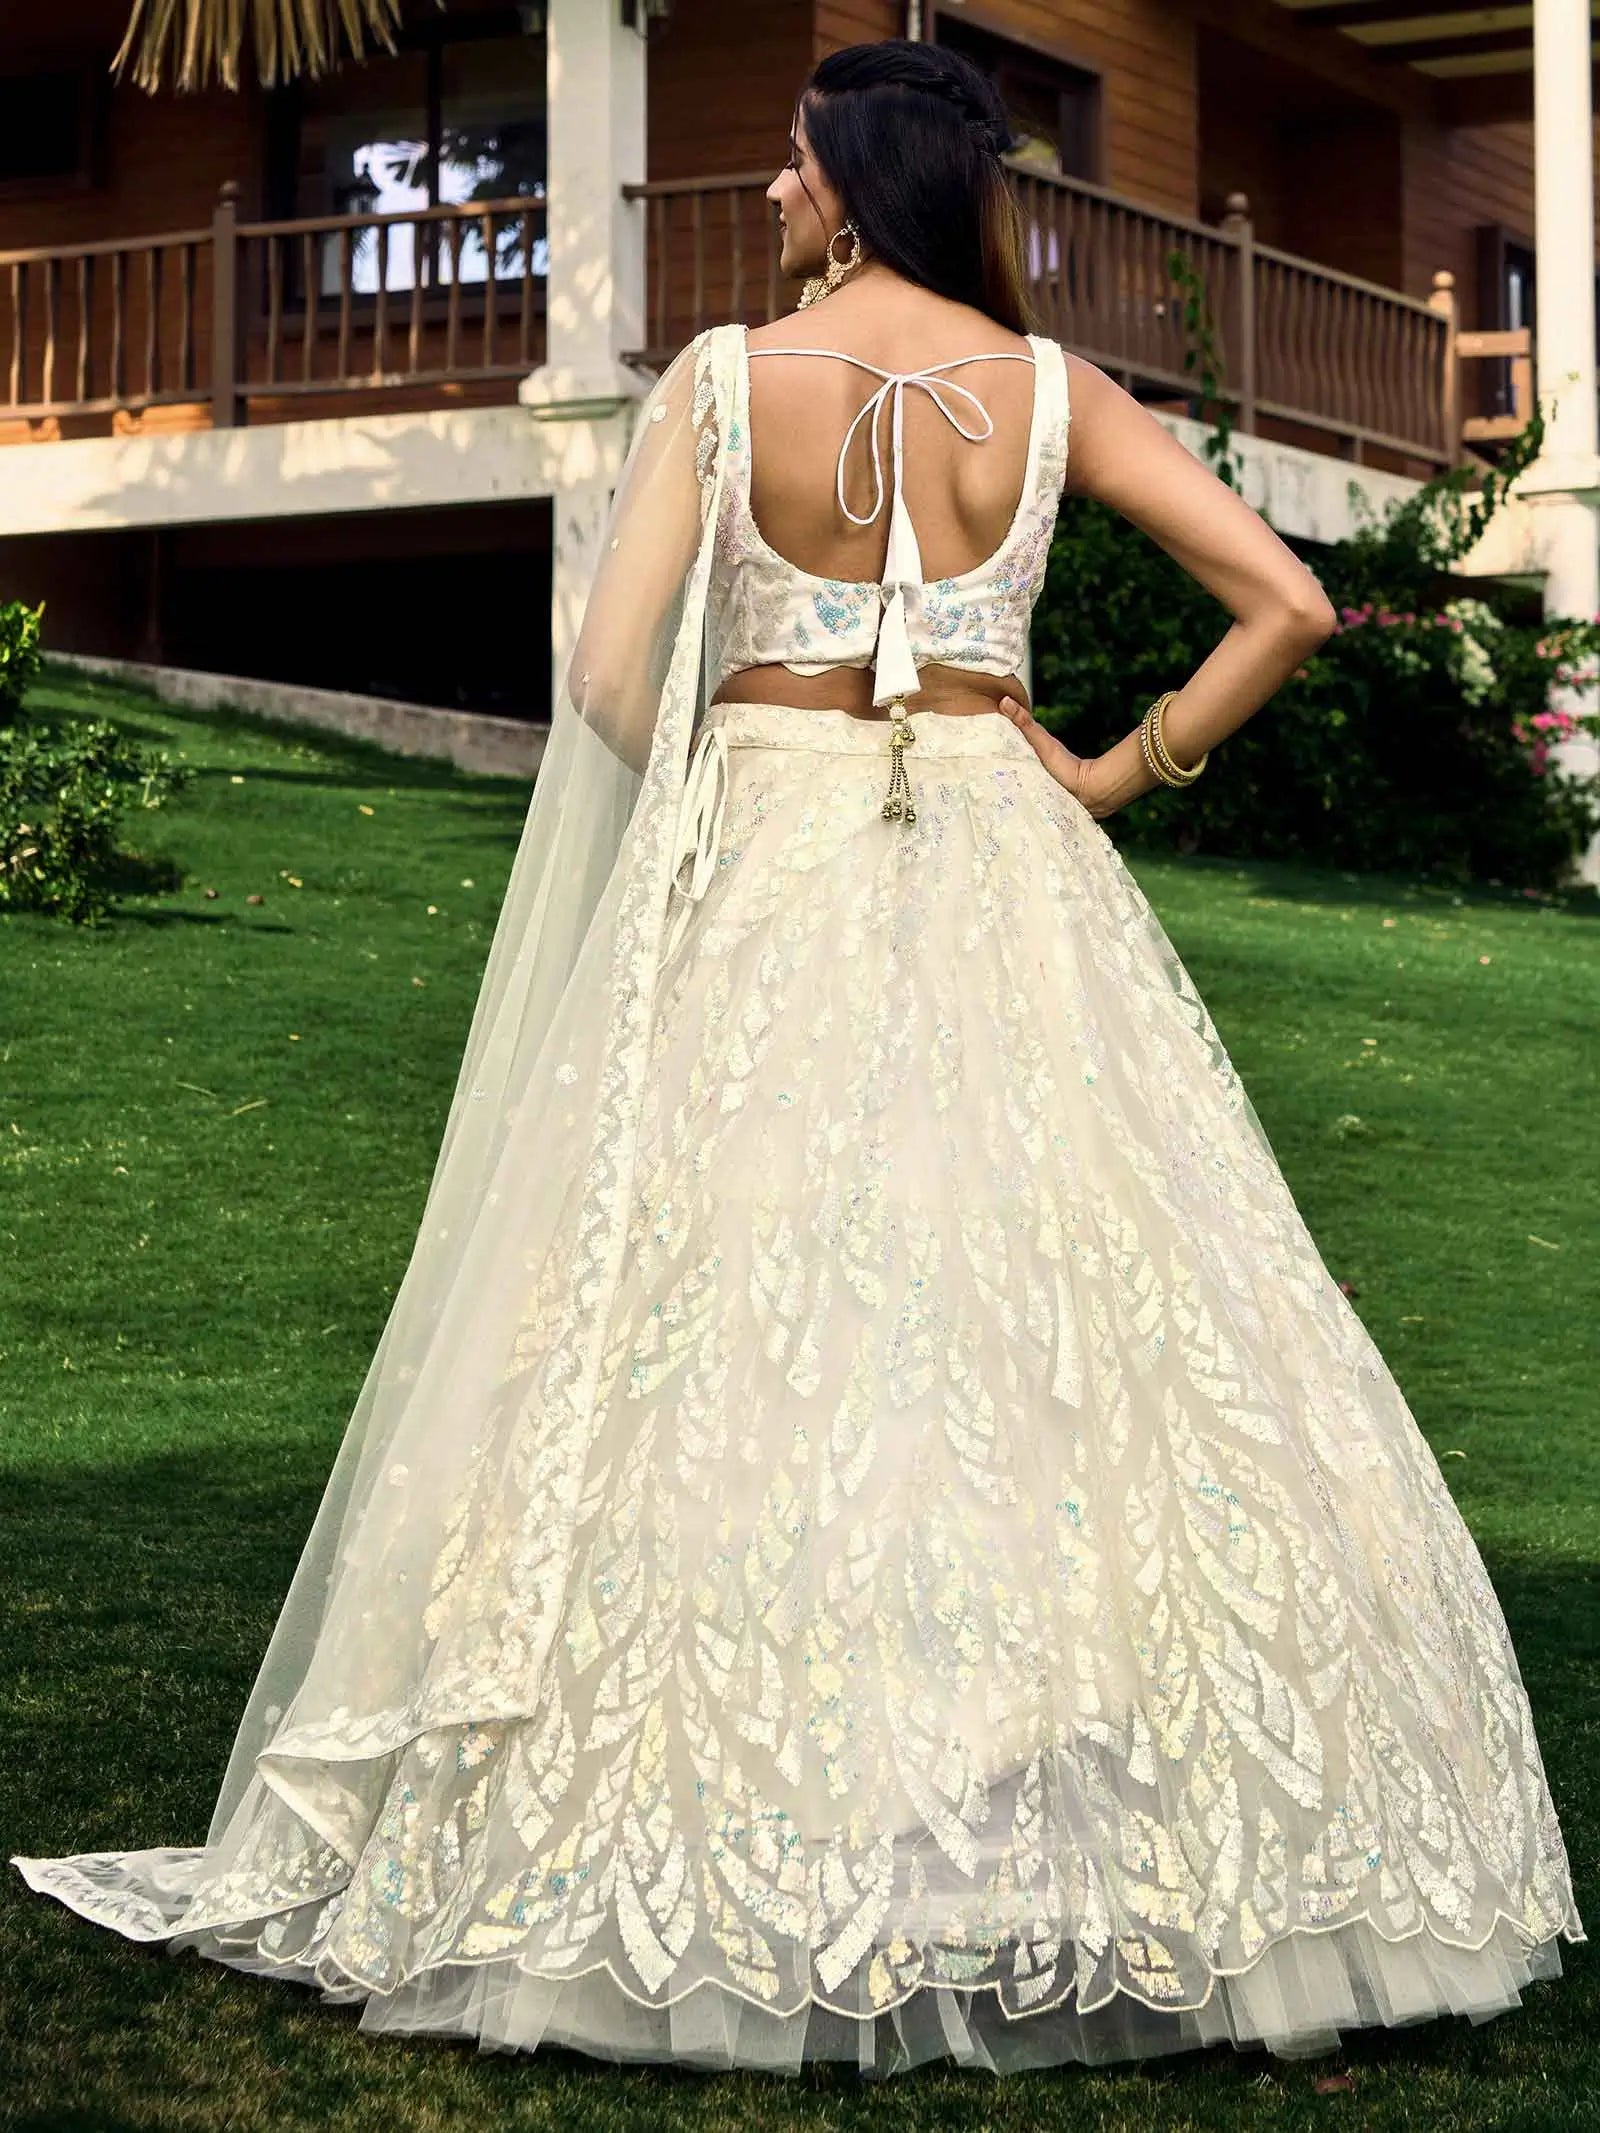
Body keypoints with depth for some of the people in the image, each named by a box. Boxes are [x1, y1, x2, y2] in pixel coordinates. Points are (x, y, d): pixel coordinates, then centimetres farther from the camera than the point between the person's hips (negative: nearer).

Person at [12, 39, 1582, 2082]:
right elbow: (1287, 601, 0)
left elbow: (611, 679, -6)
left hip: (761, 875, -1)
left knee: (732, 1326, 1)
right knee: (1054, 1314, 3)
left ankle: (728, 1848, 4)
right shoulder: (1051, 387, 3)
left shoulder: (725, 375, -2)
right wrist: (1117, 774, 8)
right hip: (997, 884, 2)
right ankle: (1114, 1831, 5)